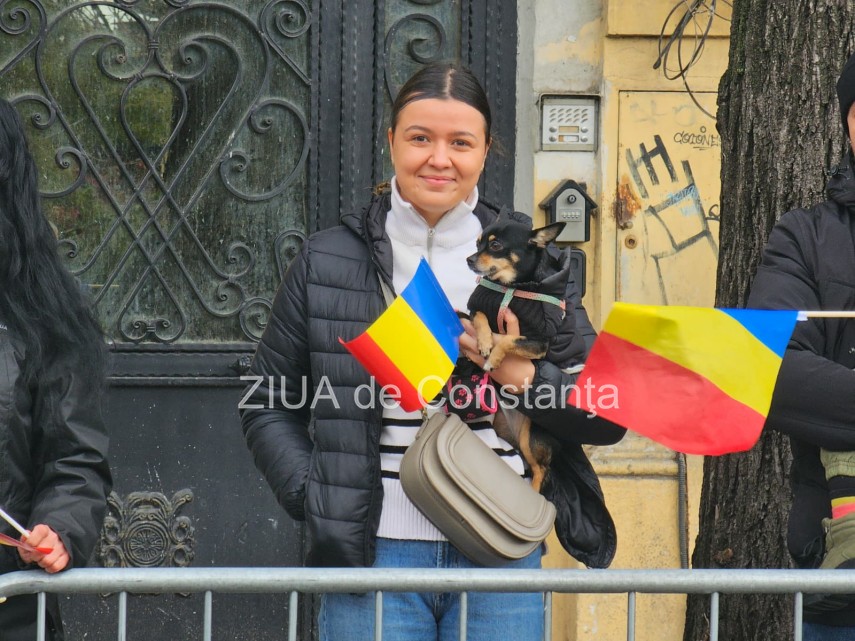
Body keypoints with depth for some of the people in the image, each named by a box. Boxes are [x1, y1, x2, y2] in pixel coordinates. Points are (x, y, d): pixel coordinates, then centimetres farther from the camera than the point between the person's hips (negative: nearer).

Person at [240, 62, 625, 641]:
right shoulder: (328, 262, 7)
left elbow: (608, 417, 7)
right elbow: (267, 407, 12)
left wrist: (523, 376, -11)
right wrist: (317, 500, -3)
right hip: (374, 551, -1)